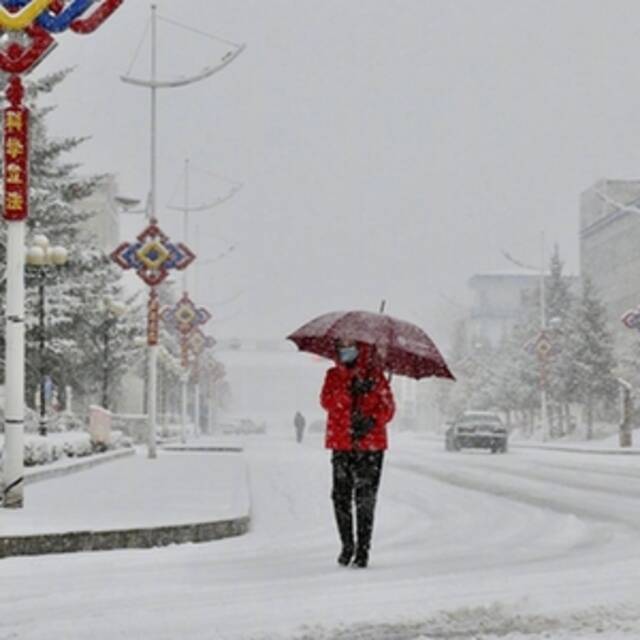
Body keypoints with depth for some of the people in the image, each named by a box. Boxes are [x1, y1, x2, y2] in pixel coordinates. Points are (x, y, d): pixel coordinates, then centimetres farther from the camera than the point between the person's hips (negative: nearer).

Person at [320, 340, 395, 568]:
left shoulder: (375, 375, 8)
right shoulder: (333, 376, 12)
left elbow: (388, 407, 3)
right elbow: (327, 401, -6)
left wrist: (372, 421, -16)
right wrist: (350, 391, -20)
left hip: (370, 446, -2)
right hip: (341, 445, 2)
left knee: (365, 499, -4)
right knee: (341, 497, 1)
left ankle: (363, 549, 0)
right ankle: (347, 545, 17)